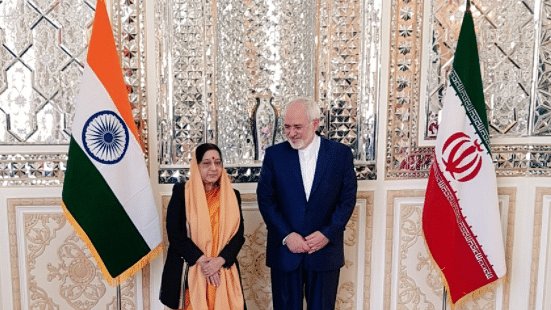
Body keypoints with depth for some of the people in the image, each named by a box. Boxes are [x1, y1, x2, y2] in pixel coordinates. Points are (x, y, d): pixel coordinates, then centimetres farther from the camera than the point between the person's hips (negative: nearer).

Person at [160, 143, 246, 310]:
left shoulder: (232, 196, 7)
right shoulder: (181, 192, 0)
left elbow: (238, 234, 2)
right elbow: (174, 232, -7)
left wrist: (220, 260, -14)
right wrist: (202, 260, -14)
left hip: (223, 270, 2)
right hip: (189, 271, -2)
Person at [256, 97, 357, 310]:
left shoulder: (341, 153, -2)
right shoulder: (274, 154, -1)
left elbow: (348, 199, -1)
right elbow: (265, 199, -2)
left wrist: (327, 233, -11)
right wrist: (286, 235, -11)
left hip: (326, 250, 0)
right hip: (285, 250, 0)